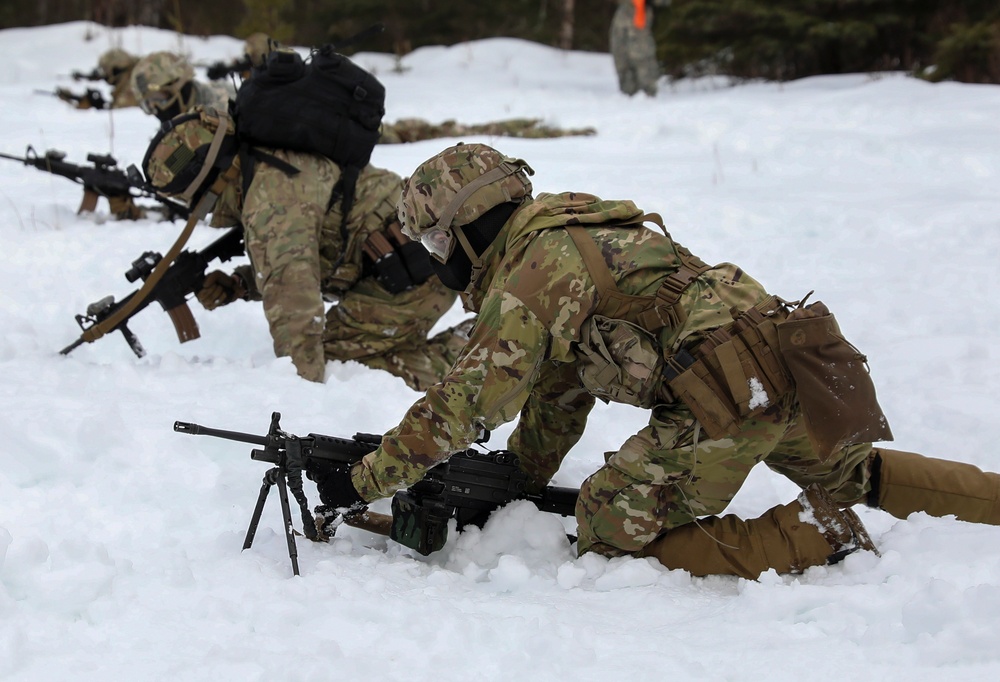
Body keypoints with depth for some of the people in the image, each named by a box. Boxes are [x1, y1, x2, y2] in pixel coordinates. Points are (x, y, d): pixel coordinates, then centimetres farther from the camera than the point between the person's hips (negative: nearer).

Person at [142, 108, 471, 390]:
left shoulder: (271, 192, -21)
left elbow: (290, 290, -29)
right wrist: (238, 285, 7)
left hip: (410, 271, -10)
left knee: (340, 359, -8)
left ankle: (463, 353, -7)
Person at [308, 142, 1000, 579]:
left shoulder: (530, 269, -6)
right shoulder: (567, 238, 24)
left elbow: (466, 402, -10)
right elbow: (559, 389, 29)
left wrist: (362, 481, -5)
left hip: (729, 393, -10)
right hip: (789, 356, 10)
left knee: (608, 533, -4)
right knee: (849, 473, 33)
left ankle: (814, 537, -10)